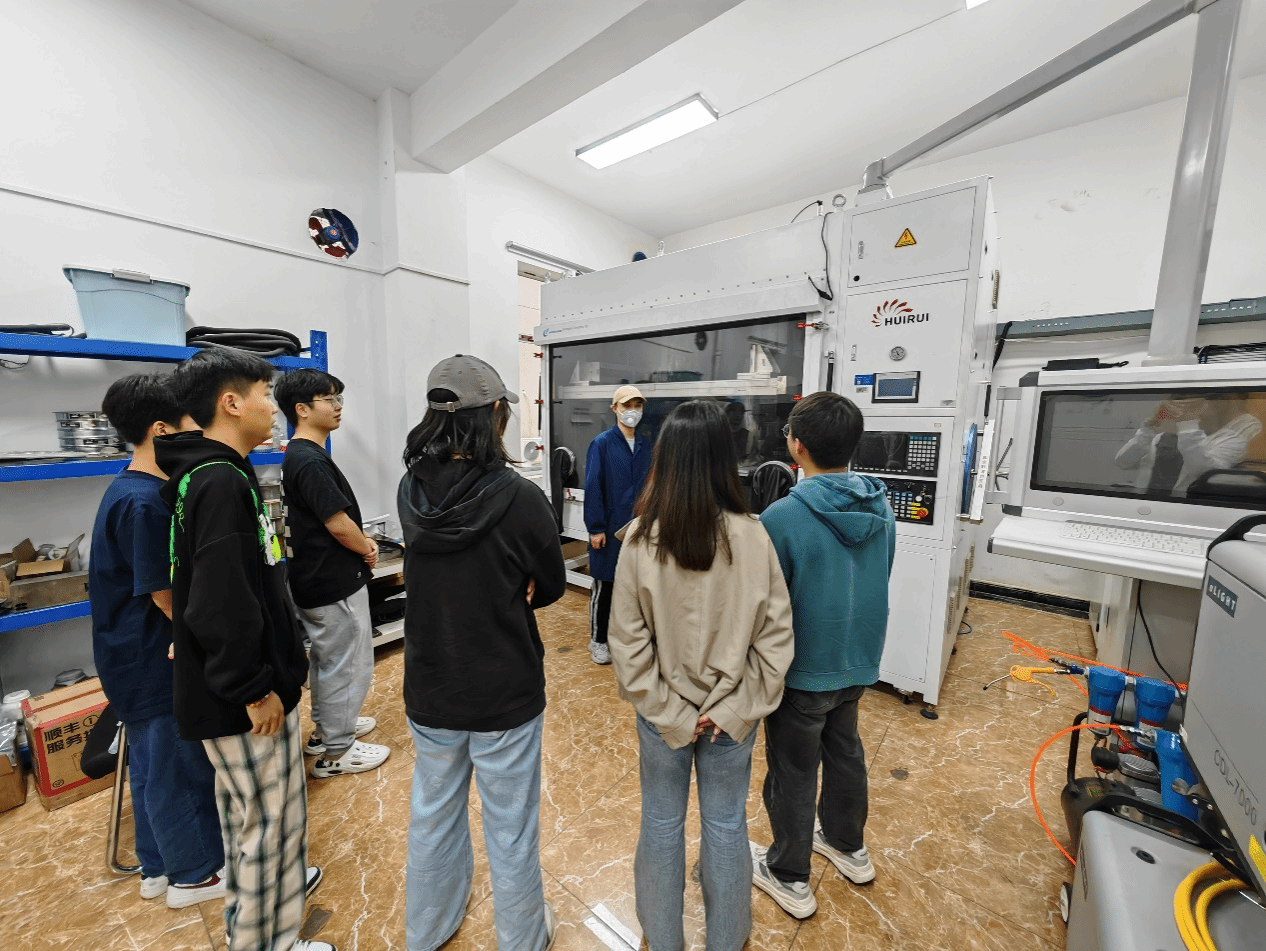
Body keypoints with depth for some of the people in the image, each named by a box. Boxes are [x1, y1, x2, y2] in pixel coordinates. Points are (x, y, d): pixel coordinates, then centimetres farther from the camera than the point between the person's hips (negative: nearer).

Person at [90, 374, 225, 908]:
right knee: (179, 767, 7)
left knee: (153, 762, 21)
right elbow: (167, 595, -21)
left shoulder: (130, 490, 6)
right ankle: (195, 874, 27)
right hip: (158, 660, -10)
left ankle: (158, 867, 38)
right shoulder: (146, 502, -25)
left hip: (137, 657, 10)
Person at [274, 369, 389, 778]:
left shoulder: (297, 455, 9)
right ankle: (336, 751, 21)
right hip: (335, 584, -10)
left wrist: (363, 540, 1)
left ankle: (326, 727, 41)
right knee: (348, 665, 5)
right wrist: (368, 550, -6)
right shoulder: (310, 461, -23)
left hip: (314, 581, 10)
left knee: (326, 659, 24)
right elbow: (338, 525, -24)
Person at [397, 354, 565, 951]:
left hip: (429, 689, 5)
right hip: (504, 694, -5)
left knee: (433, 816, 28)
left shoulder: (411, 490, -9)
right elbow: (552, 585, -11)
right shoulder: (517, 497, -25)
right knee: (510, 830, 19)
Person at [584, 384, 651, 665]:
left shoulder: (645, 446, 6)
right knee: (604, 585, 8)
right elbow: (592, 487, -11)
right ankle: (598, 641, 26)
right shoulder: (602, 443, -9)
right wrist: (596, 528, -13)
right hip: (609, 527, -4)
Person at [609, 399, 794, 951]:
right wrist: (734, 709, -5)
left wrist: (670, 713, -6)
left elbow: (628, 644, -15)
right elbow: (774, 636, -13)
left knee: (661, 824, 24)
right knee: (726, 825, 25)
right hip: (731, 715, 1)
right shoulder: (752, 537, -19)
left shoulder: (641, 538, -20)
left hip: (662, 715, 0)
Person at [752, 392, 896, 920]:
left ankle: (789, 877, 38)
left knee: (793, 772, 15)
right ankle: (848, 845, 52)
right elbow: (877, 580, 6)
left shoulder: (783, 517, -29)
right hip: (859, 660, 7)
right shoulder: (881, 508, -6)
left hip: (802, 669, -6)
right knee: (845, 751, 28)